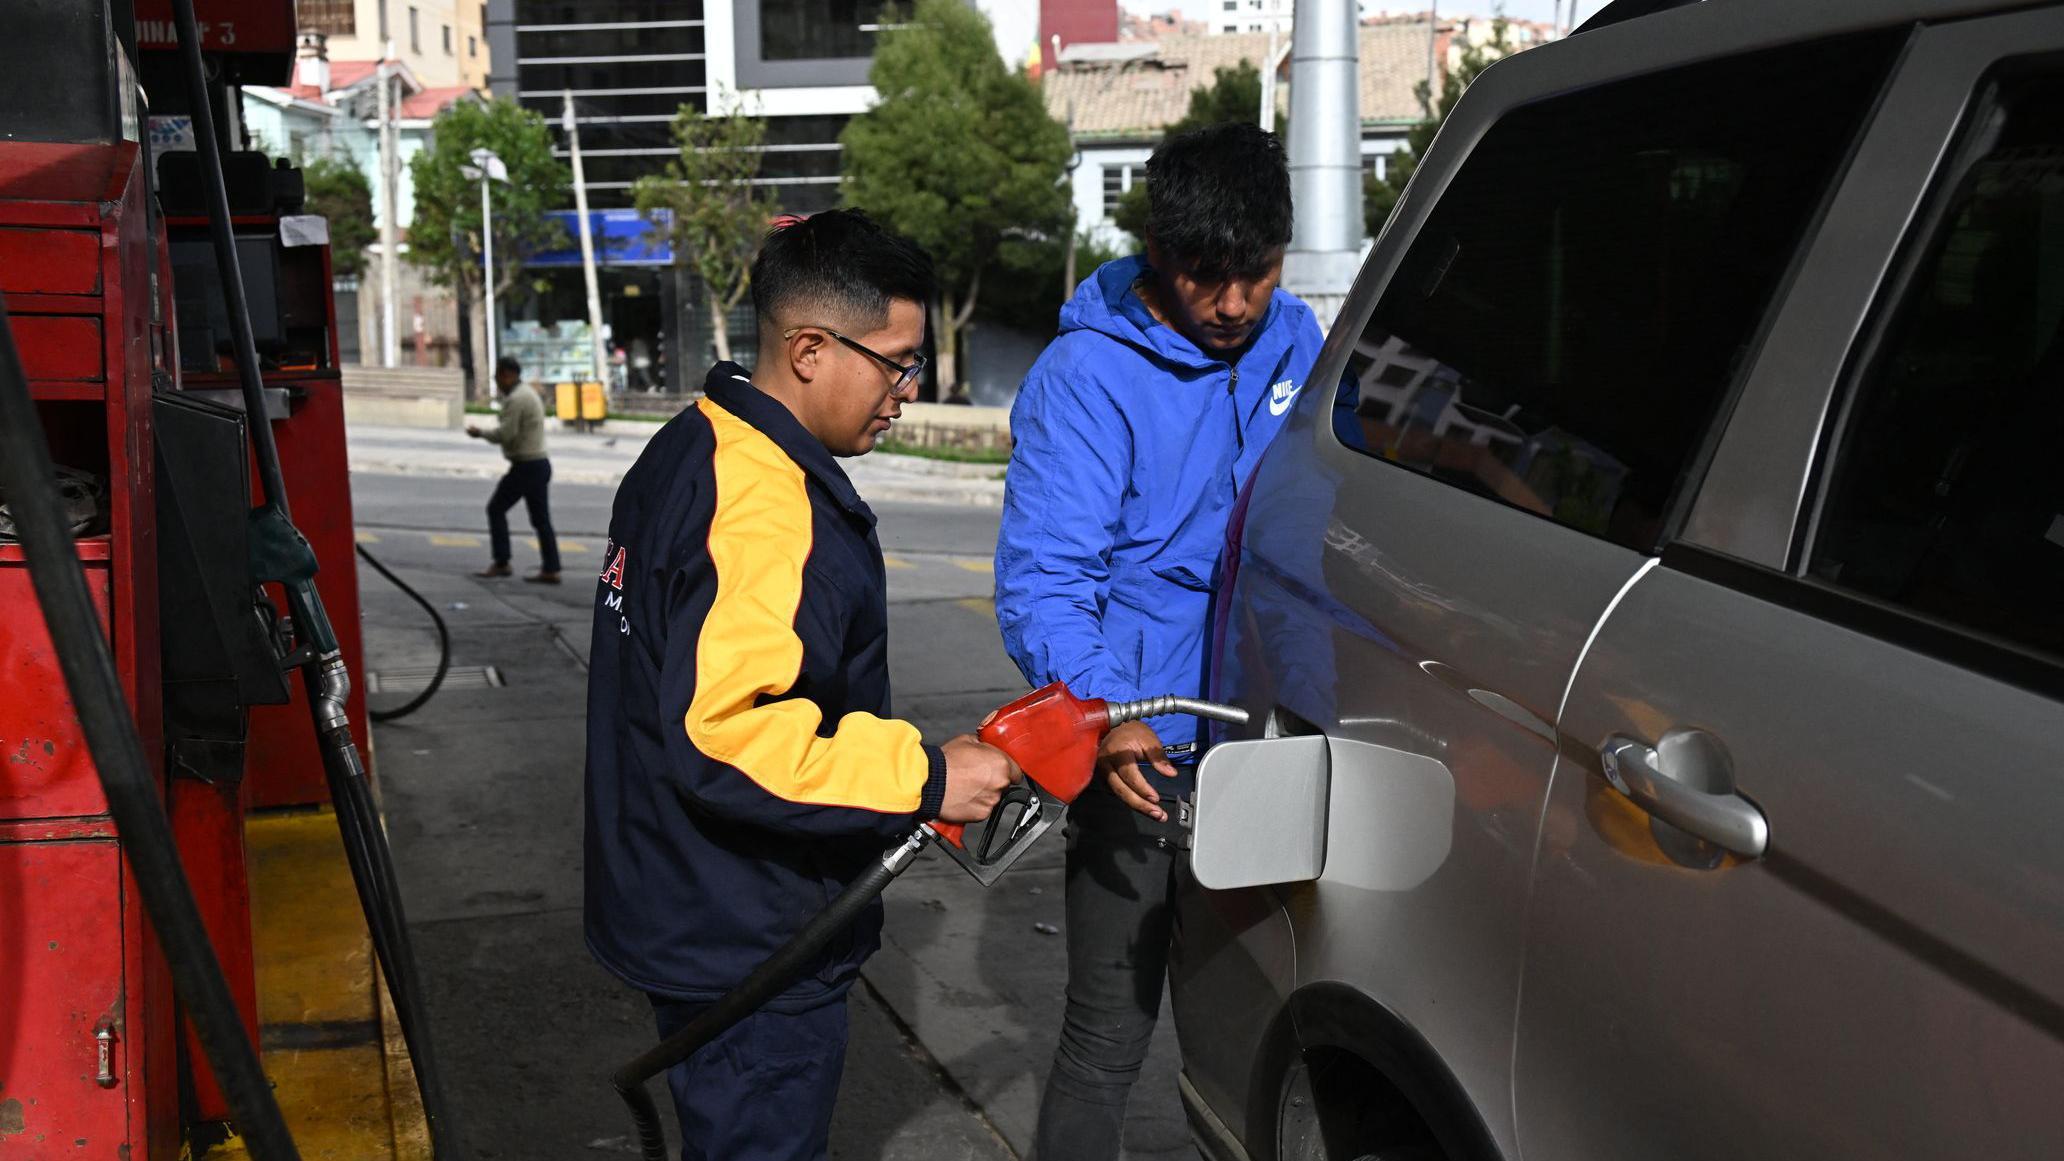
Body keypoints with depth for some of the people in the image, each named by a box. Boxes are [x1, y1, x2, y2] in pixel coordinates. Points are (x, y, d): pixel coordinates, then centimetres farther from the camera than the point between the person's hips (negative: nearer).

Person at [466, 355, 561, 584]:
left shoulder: (516, 399, -16)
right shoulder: (528, 393, 17)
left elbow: (506, 433, -20)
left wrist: (480, 433, -7)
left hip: (526, 466, -10)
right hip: (540, 462, 10)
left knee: (496, 508, 1)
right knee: (540, 518, 8)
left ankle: (501, 563, 3)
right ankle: (550, 570, 6)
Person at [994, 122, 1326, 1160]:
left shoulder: (1298, 347, 7)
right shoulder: (1086, 375, -11)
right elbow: (1041, 577, -17)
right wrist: (1104, 714, -33)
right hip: (1147, 754, -5)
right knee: (1108, 1042, 1)